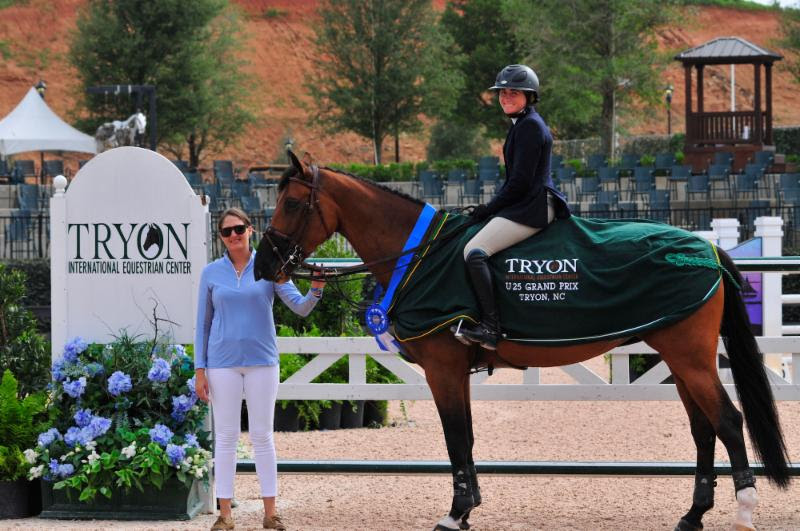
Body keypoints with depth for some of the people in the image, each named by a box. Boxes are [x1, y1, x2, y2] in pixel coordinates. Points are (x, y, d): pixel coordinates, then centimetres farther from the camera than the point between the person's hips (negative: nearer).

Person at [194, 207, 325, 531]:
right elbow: (203, 322, 6)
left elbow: (300, 308, -4)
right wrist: (199, 370, 1)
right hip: (223, 363, 0)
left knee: (262, 436, 3)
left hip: (261, 360, 0)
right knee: (226, 437, 3)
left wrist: (316, 289, -26)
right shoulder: (211, 273, 3)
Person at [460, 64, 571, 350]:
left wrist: (488, 208, -10)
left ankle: (490, 328, -28)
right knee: (475, 249, 20)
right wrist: (490, 208, 14)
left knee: (475, 251, -23)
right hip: (525, 205, 11)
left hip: (531, 208, -11)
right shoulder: (522, 124, 20)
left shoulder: (529, 126, -12)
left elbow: (519, 182, -17)